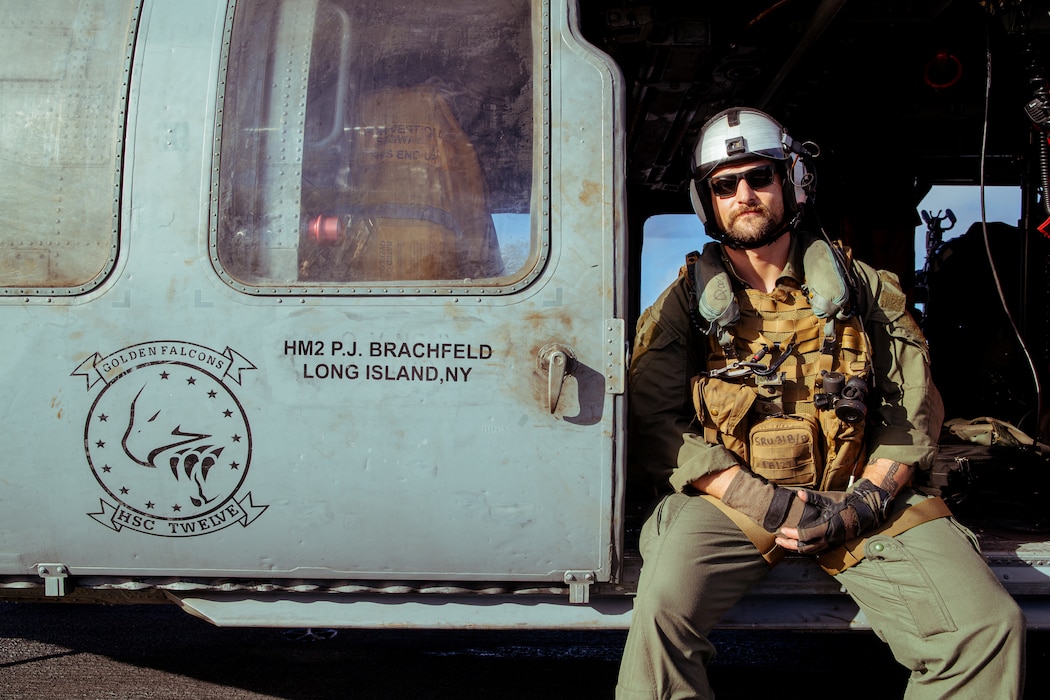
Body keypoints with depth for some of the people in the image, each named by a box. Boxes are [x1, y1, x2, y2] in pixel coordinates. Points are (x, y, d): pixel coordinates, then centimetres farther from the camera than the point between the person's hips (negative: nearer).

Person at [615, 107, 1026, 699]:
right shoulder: (686, 302, 8)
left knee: (991, 628, -19)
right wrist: (761, 501, -13)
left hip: (859, 496, 2)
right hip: (730, 497, -1)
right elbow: (652, 423, -2)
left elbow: (915, 411, 9)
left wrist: (864, 502, -9)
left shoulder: (862, 287, 12)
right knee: (663, 607, -32)